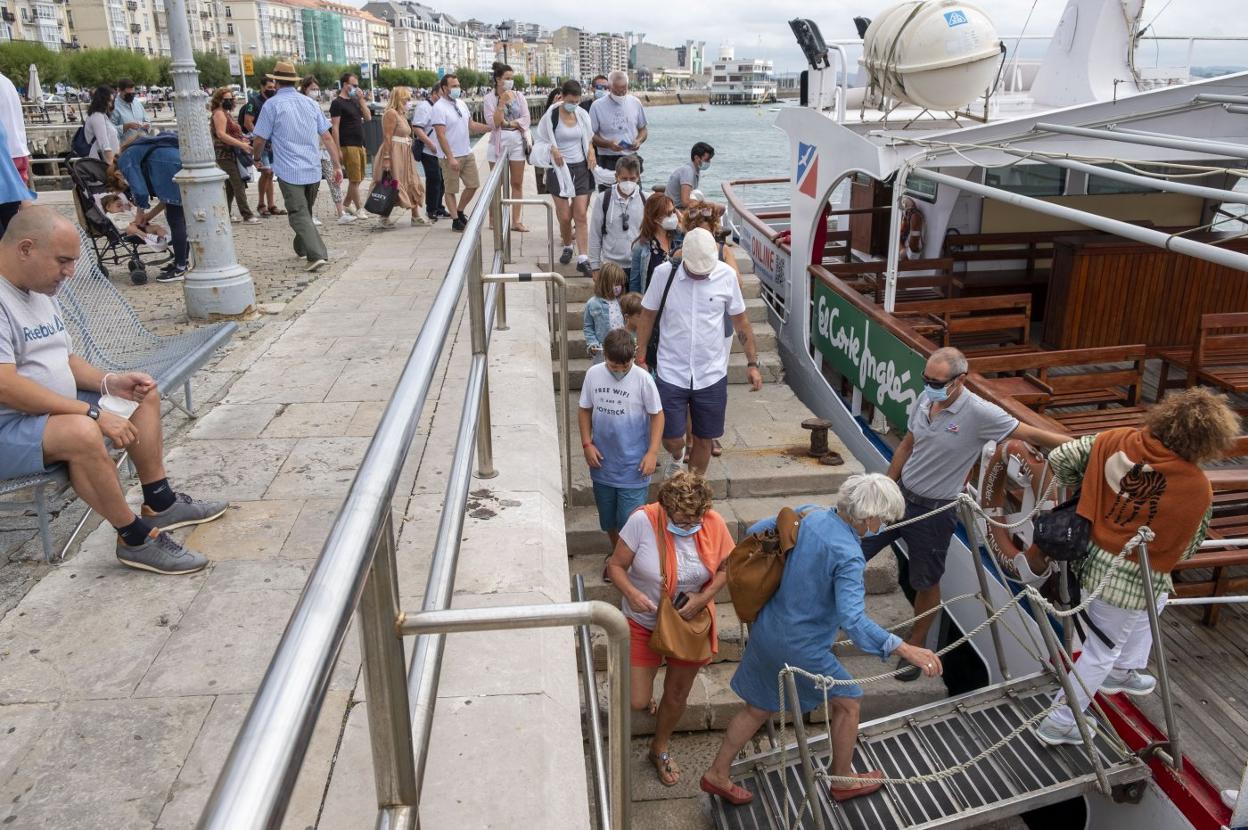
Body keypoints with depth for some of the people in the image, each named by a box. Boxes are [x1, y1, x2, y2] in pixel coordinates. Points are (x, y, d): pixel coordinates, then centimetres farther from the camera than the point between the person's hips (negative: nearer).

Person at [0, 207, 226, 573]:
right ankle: (136, 539, -20)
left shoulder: (40, 290, 10)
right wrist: (93, 413, -29)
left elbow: (63, 359, 16)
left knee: (145, 395, 12)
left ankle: (159, 503, 13)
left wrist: (110, 381, -4)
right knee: (80, 432, -37)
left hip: (54, 409, 10)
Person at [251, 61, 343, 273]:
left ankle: (317, 255, -21)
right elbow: (327, 137, 6)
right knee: (306, 212, 21)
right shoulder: (310, 103, 9)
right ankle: (302, 248, 36)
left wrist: (257, 159, 16)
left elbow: (260, 139, -3)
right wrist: (337, 166, 8)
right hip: (313, 170, 5)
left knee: (299, 215, -6)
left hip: (289, 171, -5)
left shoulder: (272, 104, -5)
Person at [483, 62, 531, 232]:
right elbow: (493, 123, -11)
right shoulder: (489, 98, -2)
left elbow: (525, 120, 0)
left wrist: (508, 123, -11)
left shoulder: (518, 96, 7)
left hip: (517, 142, 3)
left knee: (517, 183, 3)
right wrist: (502, 102, -15)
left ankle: (516, 221, 8)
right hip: (499, 143, -3)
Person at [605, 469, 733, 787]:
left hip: (691, 622, 2)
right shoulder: (643, 521, -25)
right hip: (644, 622, -2)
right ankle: (642, 692, 38)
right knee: (636, 702, -3)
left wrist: (704, 597, -19)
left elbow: (726, 567, -3)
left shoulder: (714, 524, -17)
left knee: (677, 695, 17)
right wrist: (632, 593, -34)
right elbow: (616, 565, -15)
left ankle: (659, 749, 47)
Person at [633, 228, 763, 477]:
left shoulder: (726, 275, -7)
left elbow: (740, 320, 4)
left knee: (704, 439, 10)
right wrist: (640, 360, 1)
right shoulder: (664, 273, -10)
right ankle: (677, 456, 39)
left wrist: (753, 363, 2)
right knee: (671, 438, 2)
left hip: (712, 375, 1)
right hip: (671, 374, -1)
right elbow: (647, 316, 2)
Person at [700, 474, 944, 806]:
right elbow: (852, 619, -36)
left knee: (759, 707, 24)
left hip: (767, 630, 7)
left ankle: (717, 775, 34)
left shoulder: (808, 515, -6)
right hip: (801, 647, -7)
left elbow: (756, 533, 6)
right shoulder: (849, 556, -26)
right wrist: (903, 649, -40)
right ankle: (843, 781, 37)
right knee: (847, 703, 18)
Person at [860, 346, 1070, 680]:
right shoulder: (926, 399, -4)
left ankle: (915, 647, 33)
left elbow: (1033, 434, -19)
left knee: (925, 583, 10)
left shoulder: (979, 413, -22)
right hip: (900, 496, 5)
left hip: (934, 511, -5)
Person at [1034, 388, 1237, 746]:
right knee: (1102, 651, 14)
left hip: (1092, 556, 6)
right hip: (1132, 579, -6)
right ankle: (1059, 725, 26)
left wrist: (1085, 492, 11)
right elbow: (1185, 549, -7)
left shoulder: (1118, 441, -13)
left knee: (1155, 601, 34)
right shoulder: (1197, 488, -20)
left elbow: (1059, 459, -6)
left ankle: (1122, 672, 50)